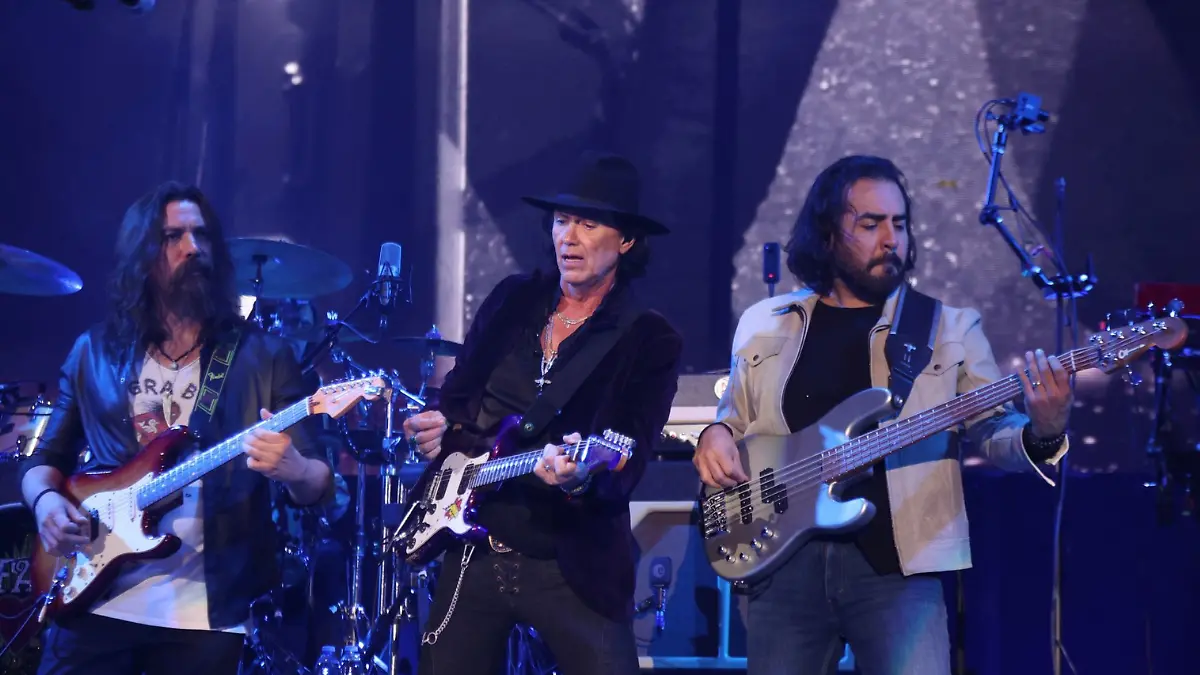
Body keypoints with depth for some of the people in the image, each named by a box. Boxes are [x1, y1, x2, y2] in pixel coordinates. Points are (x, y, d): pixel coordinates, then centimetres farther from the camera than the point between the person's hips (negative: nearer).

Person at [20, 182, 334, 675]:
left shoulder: (263, 357, 2)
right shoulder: (95, 353, 10)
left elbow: (321, 487, -2)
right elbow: (46, 459, 16)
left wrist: (293, 470, -25)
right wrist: (47, 500, -6)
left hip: (206, 611, -2)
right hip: (94, 598, 2)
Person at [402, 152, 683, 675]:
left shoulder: (650, 341, -6)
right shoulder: (511, 300, 8)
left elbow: (625, 462, -14)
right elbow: (457, 395, 20)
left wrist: (582, 475, -36)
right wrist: (437, 425, -2)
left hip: (575, 567, -4)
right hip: (473, 552, 4)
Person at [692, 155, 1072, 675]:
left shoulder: (949, 327, 8)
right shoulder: (764, 325, 14)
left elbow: (994, 433, 4)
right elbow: (734, 419, 23)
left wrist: (1041, 435, -18)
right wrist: (716, 436, 0)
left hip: (896, 560, -2)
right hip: (786, 559, 2)